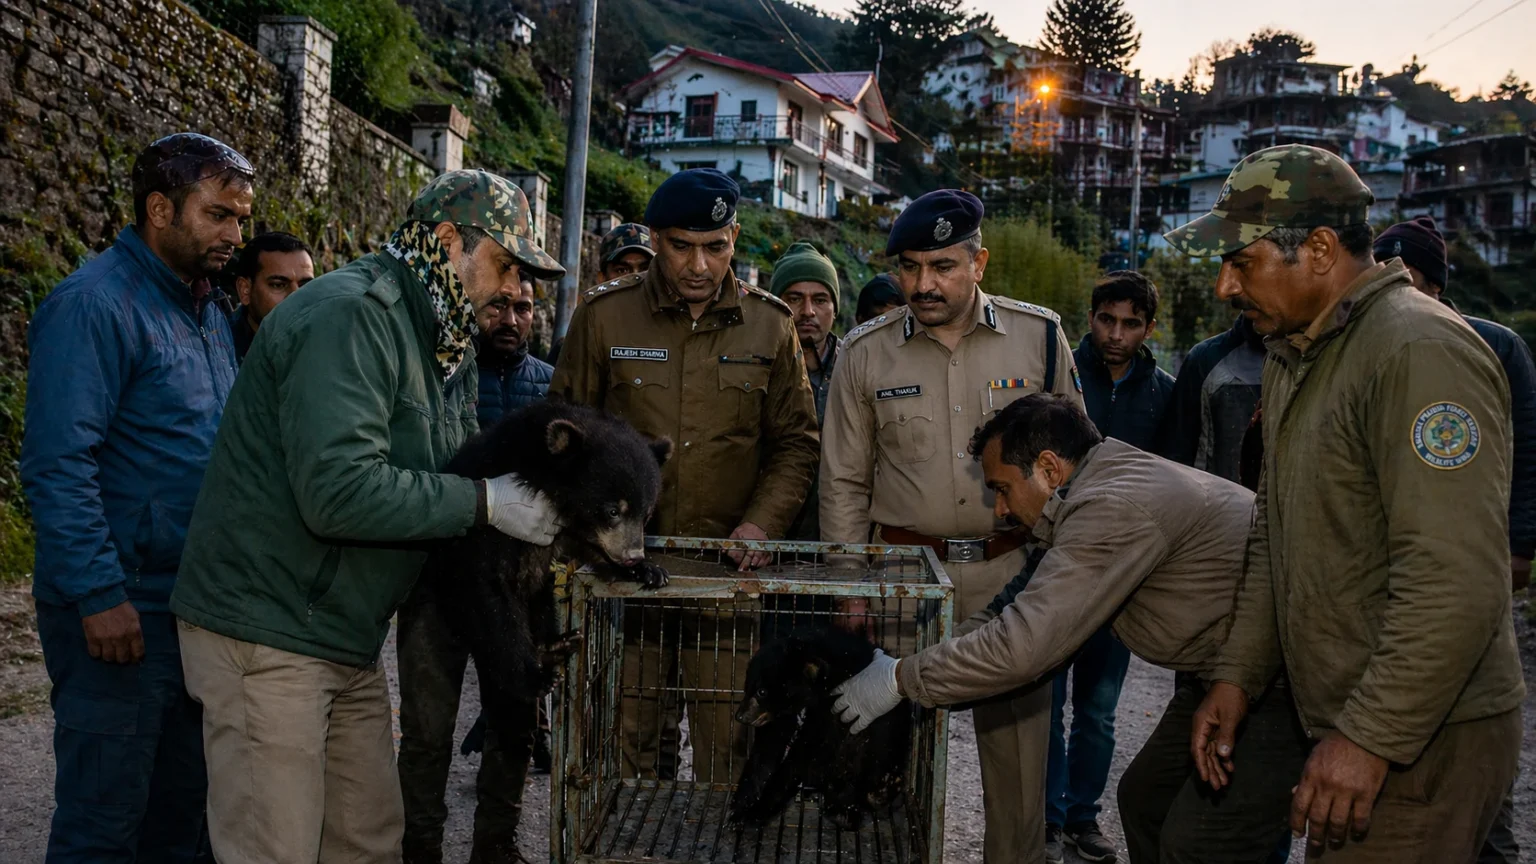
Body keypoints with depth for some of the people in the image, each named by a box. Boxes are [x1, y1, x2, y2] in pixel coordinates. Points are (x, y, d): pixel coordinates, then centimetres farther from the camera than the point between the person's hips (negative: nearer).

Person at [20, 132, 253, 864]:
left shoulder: (209, 313, 13)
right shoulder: (95, 303, -13)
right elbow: (57, 462, -20)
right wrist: (99, 593, -22)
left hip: (197, 604, 8)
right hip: (121, 610, -8)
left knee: (183, 803, 17)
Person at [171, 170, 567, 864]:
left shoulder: (442, 342, 14)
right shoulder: (350, 316, -19)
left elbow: (453, 472, 14)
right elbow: (339, 491, -29)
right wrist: (485, 503, -22)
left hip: (346, 642, 9)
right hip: (269, 631, -9)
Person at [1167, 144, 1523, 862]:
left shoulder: (1422, 351, -19)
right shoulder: (1291, 357, 13)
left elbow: (1455, 581, -26)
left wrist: (1372, 739, -24)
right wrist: (1238, 675, 11)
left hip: (1422, 741, -9)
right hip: (1341, 722, 9)